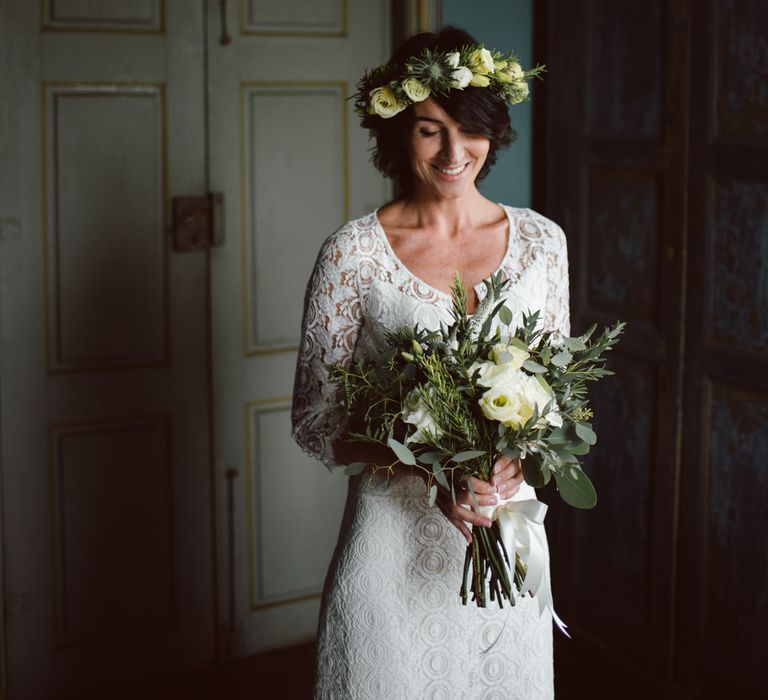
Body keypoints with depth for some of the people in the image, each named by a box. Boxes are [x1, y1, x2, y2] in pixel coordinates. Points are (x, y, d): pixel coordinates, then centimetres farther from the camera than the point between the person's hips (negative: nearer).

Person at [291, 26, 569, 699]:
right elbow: (315, 420, -7)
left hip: (509, 534, 3)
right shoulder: (353, 253, -9)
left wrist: (520, 456, -12)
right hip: (394, 534, -3)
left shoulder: (541, 240, 2)